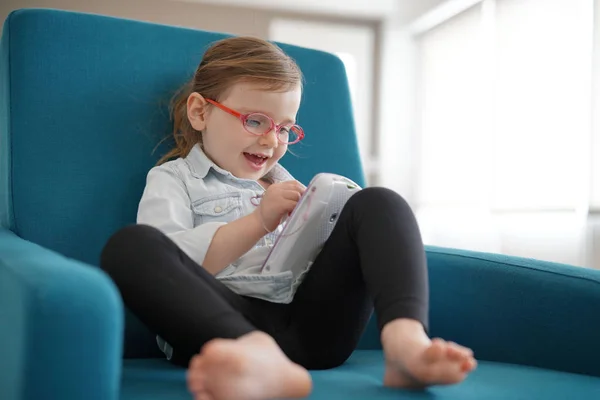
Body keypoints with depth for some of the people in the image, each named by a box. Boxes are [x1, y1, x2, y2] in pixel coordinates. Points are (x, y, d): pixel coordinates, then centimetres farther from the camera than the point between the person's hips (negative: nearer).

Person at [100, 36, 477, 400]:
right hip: (228, 326, -4)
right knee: (129, 245, -28)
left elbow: (328, 252, 28)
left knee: (378, 202, -8)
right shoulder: (173, 178, 17)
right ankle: (258, 358, -53)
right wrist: (259, 222, -10)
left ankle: (407, 341, -37)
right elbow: (160, 266, -3)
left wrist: (322, 226, 4)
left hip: (311, 323, 4)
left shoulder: (283, 181, 33)